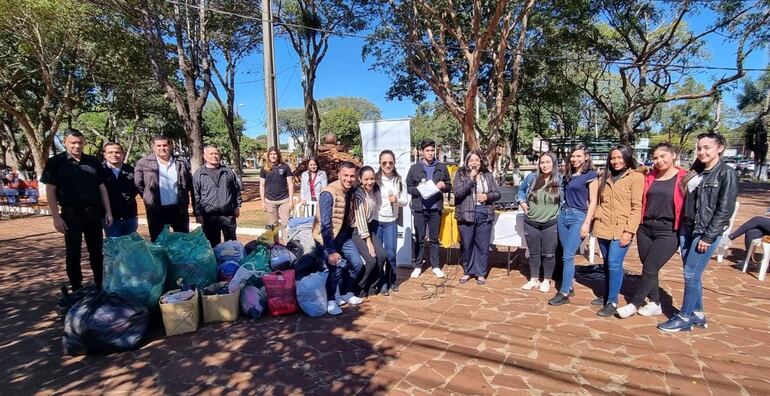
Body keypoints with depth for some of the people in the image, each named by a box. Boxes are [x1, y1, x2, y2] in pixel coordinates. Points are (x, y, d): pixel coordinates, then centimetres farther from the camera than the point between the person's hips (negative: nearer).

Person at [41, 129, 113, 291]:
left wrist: (108, 212, 5)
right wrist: (56, 217, -10)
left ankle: (101, 286, 19)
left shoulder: (93, 162, 8)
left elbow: (102, 187, 10)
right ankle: (77, 289, 17)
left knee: (97, 252, 9)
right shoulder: (55, 162, -2)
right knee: (73, 253, 6)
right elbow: (50, 190, -4)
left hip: (94, 213, 3)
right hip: (71, 214, -3)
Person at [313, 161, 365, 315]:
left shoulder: (351, 191, -4)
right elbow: (325, 225, -28)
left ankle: (346, 294, 29)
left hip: (343, 234, 7)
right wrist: (331, 251, -28)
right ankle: (330, 301, 6)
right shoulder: (329, 193, -26)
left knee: (357, 263, 5)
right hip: (326, 235, -7)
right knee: (337, 267, -19)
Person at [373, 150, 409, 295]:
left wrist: (397, 200, -14)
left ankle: (392, 280, 30)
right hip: (375, 221, -1)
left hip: (391, 222, 2)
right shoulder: (375, 179, -8)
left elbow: (405, 201, 6)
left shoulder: (399, 180, 0)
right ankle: (382, 283, 22)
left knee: (391, 254, 7)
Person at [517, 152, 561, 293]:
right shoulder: (531, 177, 0)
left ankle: (546, 281, 24)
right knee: (533, 253, 13)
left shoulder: (560, 180, -5)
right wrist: (522, 203, 4)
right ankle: (534, 279, 28)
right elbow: (521, 189, 18)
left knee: (548, 254, 6)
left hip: (550, 224, -2)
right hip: (531, 223, 2)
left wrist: (560, 213, -2)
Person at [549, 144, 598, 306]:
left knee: (568, 255, -10)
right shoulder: (568, 174, 13)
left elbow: (593, 202, -8)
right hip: (563, 215, 6)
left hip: (578, 217, -6)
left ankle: (564, 293, -5)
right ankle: (569, 286, 21)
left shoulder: (590, 175, -5)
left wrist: (587, 223, -13)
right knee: (566, 255, 10)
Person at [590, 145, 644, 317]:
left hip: (621, 230, -6)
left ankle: (612, 302, -2)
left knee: (614, 263, -11)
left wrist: (629, 231, -15)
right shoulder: (606, 176, 15)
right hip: (603, 227, 6)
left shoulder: (636, 177, -4)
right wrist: (596, 221, 11)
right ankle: (607, 296, 24)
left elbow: (637, 207, -10)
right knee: (607, 263, 13)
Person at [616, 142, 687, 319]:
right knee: (649, 269, 12)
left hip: (668, 232, -5)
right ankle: (655, 304, 27)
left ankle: (634, 304, 9)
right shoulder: (650, 177, 8)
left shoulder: (683, 178, -6)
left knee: (649, 270, -4)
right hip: (645, 228, 5)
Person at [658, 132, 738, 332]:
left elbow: (725, 209, -13)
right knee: (692, 275, 12)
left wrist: (708, 237, -15)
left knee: (691, 275, -4)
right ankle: (697, 315, 25)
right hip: (686, 229, 7)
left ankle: (685, 318, 9)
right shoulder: (695, 172, 12)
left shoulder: (727, 174, -8)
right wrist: (681, 226, 9)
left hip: (706, 232, -7)